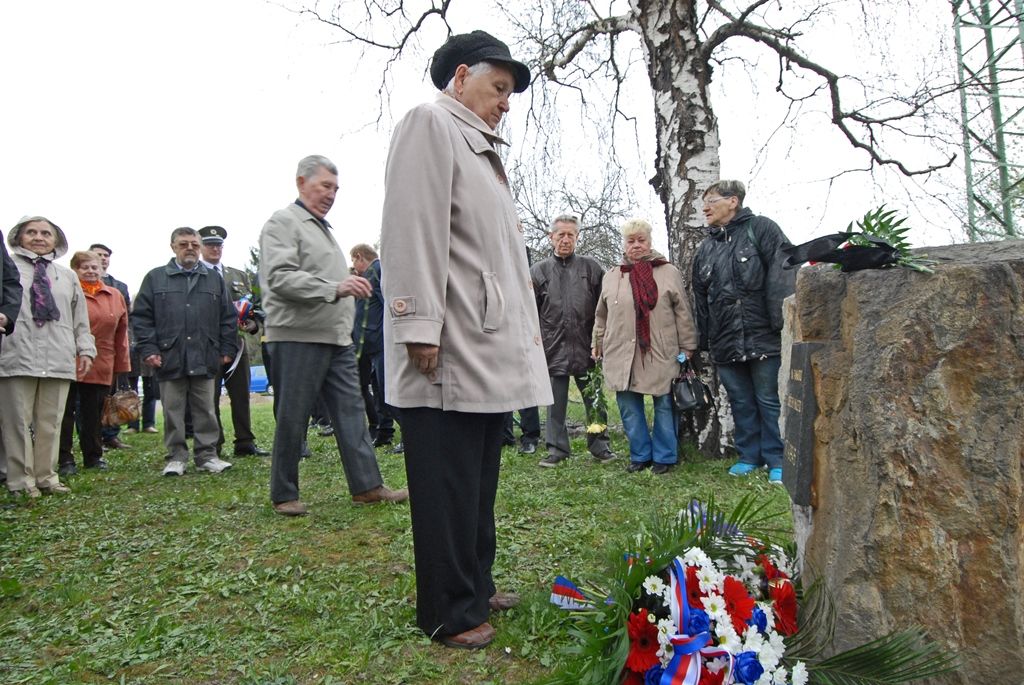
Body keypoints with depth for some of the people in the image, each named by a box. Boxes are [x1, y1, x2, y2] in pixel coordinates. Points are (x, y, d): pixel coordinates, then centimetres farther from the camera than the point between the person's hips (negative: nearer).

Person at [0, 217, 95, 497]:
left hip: (59, 358, 4)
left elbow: (80, 317, 19)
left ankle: (46, 476, 15)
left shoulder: (67, 276, 20)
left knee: (50, 422, 7)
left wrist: (85, 349, 12)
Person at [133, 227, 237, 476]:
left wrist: (227, 349, 4)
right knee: (173, 412, 6)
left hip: (204, 359, 1)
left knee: (205, 411, 6)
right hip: (170, 359, -1)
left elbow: (228, 318, 11)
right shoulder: (156, 278, 7)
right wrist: (148, 349, -6)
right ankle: (176, 457, 15)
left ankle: (207, 455, 14)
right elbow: (141, 316, 3)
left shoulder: (214, 280, 11)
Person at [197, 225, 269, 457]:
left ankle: (245, 442, 13)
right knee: (210, 398, 1)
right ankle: (213, 446, 9)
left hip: (236, 343, 4)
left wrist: (252, 323, -3)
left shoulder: (240, 276, 17)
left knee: (241, 395, 6)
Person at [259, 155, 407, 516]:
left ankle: (367, 486, 7)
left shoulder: (323, 227, 22)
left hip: (337, 339, 8)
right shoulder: (283, 222, -5)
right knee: (292, 419, 1)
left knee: (351, 410, 4)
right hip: (298, 337, -8)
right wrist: (335, 287, -28)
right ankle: (284, 495, 13)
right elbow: (280, 277, -19)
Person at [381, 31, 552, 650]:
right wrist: (420, 327, -21)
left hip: (493, 352, 10)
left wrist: (526, 328, 19)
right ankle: (450, 613, 13)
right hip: (450, 354, -10)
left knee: (481, 482, 16)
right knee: (449, 488, 0)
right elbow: (414, 230, -15)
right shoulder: (429, 125, -3)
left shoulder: (483, 151, 26)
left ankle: (477, 586, 30)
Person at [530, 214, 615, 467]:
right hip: (554, 349, 0)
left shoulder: (591, 268, 6)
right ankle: (557, 449, 18)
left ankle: (599, 446, 22)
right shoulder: (538, 271, 6)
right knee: (555, 403, 7)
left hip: (587, 348, 0)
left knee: (595, 401, 8)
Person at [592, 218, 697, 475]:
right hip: (622, 355, 2)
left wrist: (687, 348, 0)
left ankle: (664, 456, 20)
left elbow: (683, 314, 2)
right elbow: (601, 317, 16)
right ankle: (640, 455, 22)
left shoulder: (669, 273, 3)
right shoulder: (610, 277, 10)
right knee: (629, 409, 7)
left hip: (661, 355, -2)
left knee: (664, 407, 6)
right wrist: (599, 346, 14)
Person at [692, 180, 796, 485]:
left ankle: (777, 460, 12)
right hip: (725, 343, 6)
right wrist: (704, 341, 15)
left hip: (763, 337, -5)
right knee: (741, 402, 12)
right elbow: (700, 300, 19)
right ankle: (750, 456, 23)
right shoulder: (705, 249, 17)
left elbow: (782, 276, -9)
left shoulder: (761, 229, 0)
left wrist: (782, 326, -16)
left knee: (770, 400, 2)